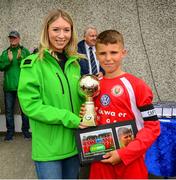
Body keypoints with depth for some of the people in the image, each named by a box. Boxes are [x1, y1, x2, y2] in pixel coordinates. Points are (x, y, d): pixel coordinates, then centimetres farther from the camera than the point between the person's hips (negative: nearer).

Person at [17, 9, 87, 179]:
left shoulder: (73, 63, 8)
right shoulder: (33, 63, -10)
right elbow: (30, 105, -15)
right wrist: (67, 118, -19)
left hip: (73, 144, 6)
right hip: (48, 148, -6)